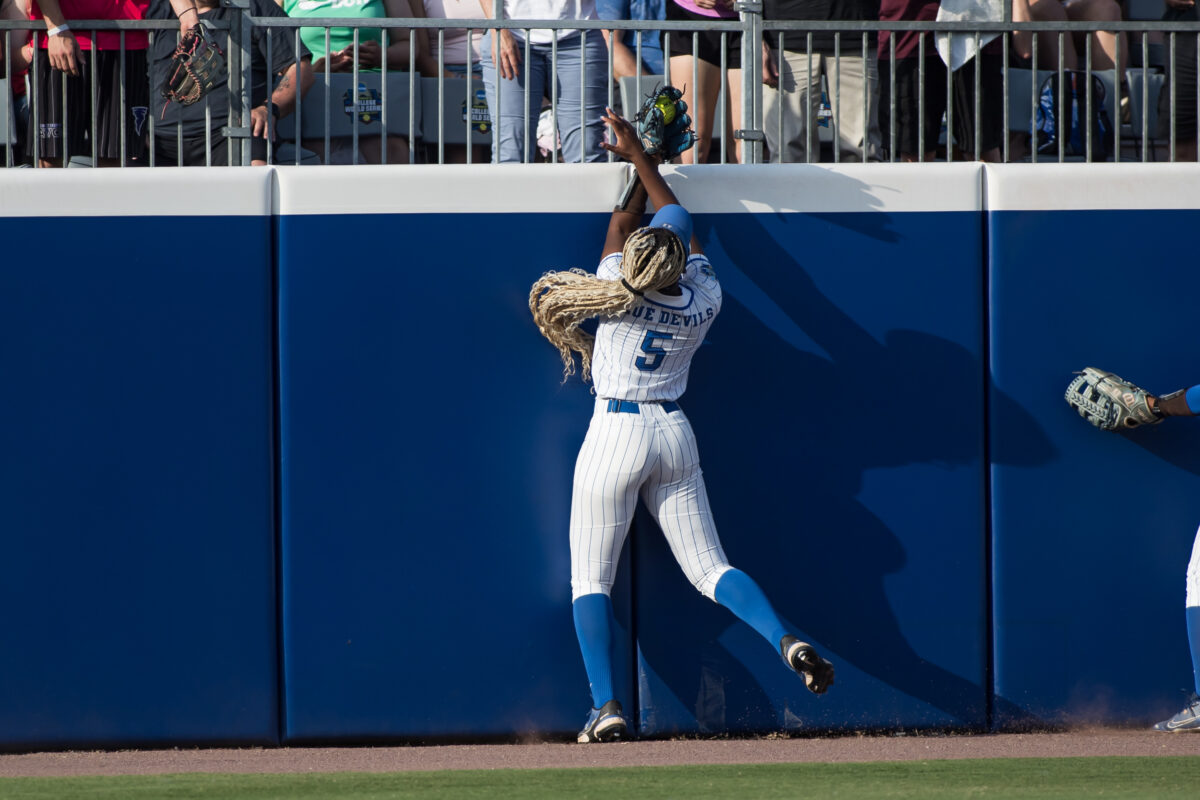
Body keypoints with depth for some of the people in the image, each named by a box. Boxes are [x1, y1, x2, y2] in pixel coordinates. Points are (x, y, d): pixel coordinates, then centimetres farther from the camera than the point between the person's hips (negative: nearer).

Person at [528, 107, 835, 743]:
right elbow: (678, 219, 10)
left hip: (615, 435, -4)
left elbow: (621, 222, 3)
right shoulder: (705, 300, -6)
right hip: (675, 434, 4)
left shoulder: (618, 292, -17)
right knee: (710, 569, 6)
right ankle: (785, 640, -18)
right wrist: (637, 154, 19)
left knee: (590, 580, 3)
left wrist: (639, 166, 19)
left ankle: (605, 705, -9)